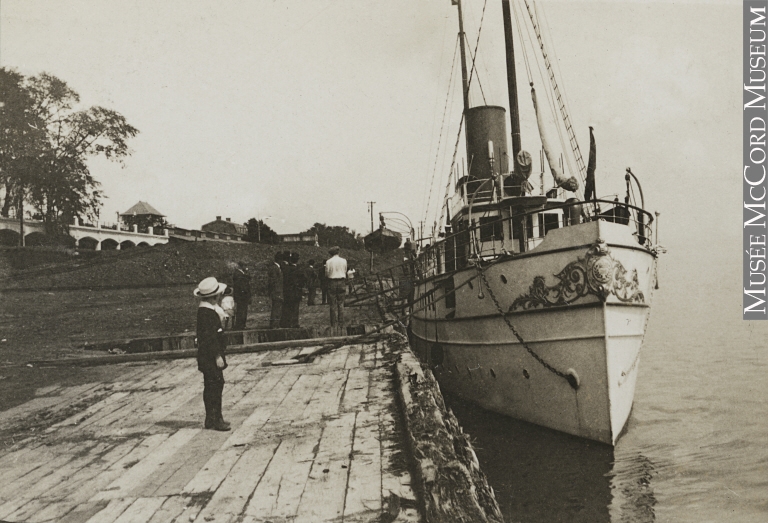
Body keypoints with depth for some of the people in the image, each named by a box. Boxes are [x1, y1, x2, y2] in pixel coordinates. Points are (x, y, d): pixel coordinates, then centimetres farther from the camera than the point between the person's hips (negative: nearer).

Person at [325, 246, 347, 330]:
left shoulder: (328, 261, -5)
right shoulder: (343, 261, 0)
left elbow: (326, 274, 0)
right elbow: (345, 272, 7)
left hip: (332, 282, -2)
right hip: (341, 282, 2)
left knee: (333, 304, 3)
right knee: (341, 303, 9)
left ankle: (334, 324, 3)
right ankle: (341, 323, 9)